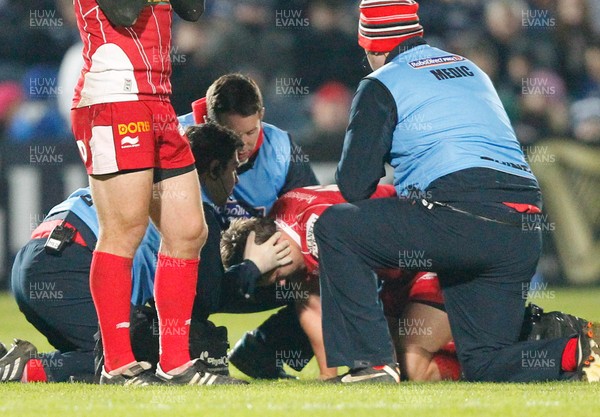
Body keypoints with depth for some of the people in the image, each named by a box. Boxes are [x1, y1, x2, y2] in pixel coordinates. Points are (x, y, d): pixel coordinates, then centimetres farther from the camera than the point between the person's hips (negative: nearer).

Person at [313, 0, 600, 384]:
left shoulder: (382, 85, 7)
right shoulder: (471, 70, 28)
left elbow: (354, 185, 4)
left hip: (464, 219, -7)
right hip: (524, 236, 7)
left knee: (336, 227, 6)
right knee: (484, 365, 12)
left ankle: (372, 361, -2)